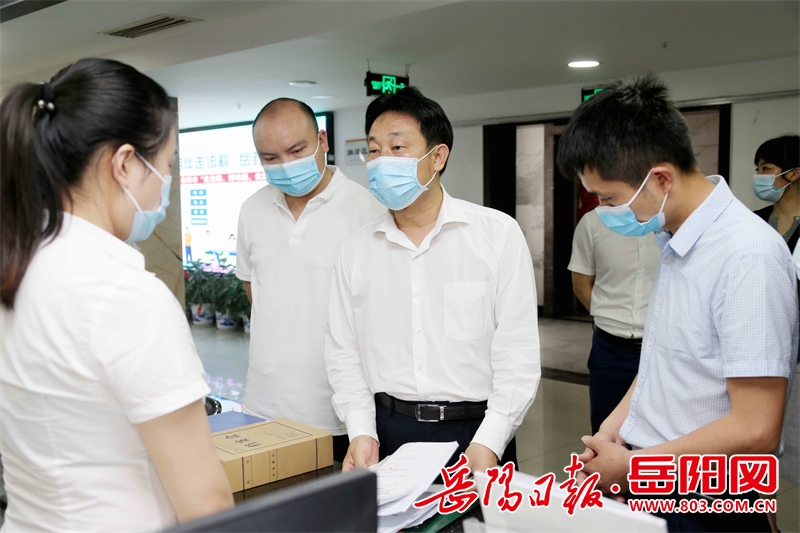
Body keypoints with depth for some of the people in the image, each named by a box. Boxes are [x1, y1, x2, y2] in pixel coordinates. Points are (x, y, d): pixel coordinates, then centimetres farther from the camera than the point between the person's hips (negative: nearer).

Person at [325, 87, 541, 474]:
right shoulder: (357, 249, 4)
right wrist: (361, 431, -7)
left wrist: (488, 442, -16)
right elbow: (343, 354, 6)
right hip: (385, 435, 2)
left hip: (475, 431, -2)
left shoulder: (499, 234, -5)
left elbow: (518, 353, -8)